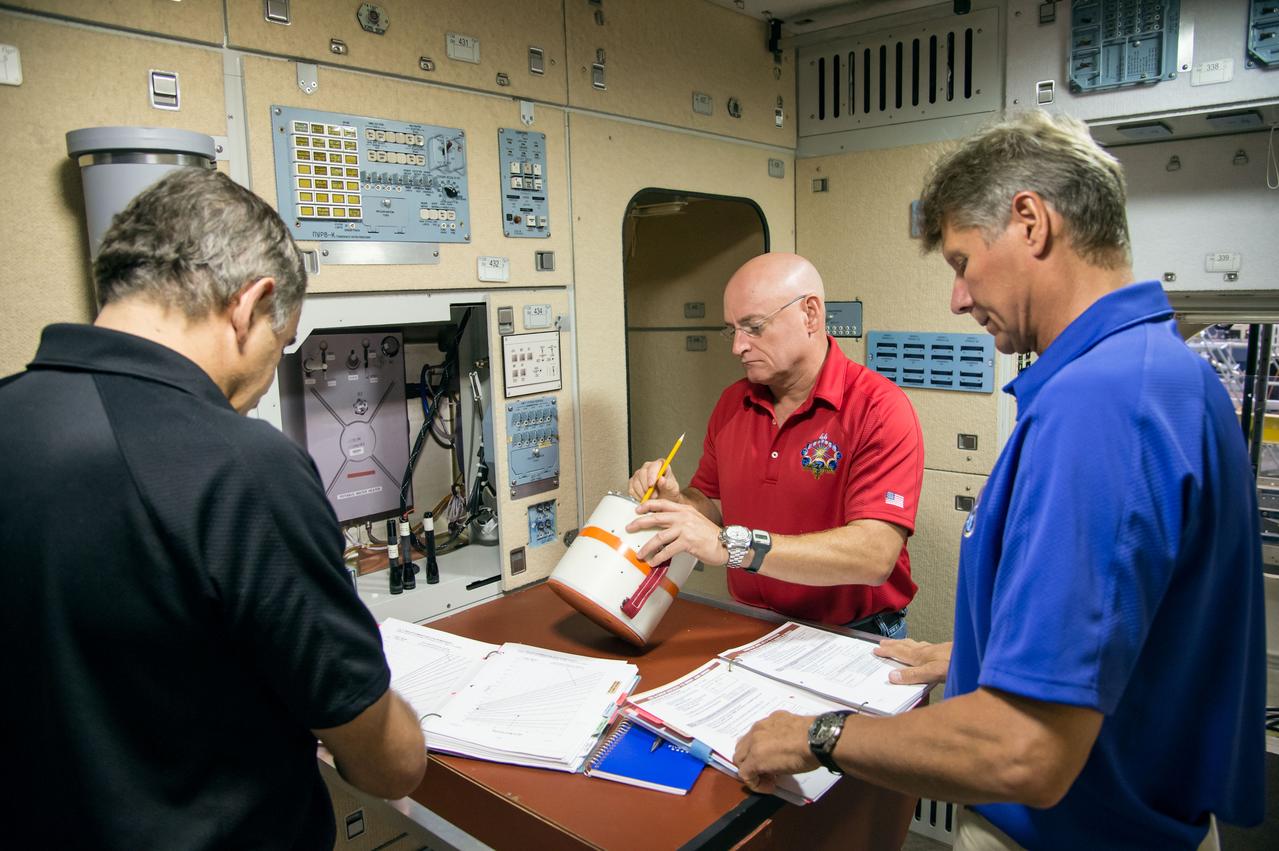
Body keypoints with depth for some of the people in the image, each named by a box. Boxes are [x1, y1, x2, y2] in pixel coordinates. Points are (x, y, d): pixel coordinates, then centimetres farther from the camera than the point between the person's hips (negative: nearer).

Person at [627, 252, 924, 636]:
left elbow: (874, 556, -22)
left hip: (855, 637, -4)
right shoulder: (731, 404, 7)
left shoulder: (880, 409, -12)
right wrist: (676, 501, -6)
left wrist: (733, 545, -28)